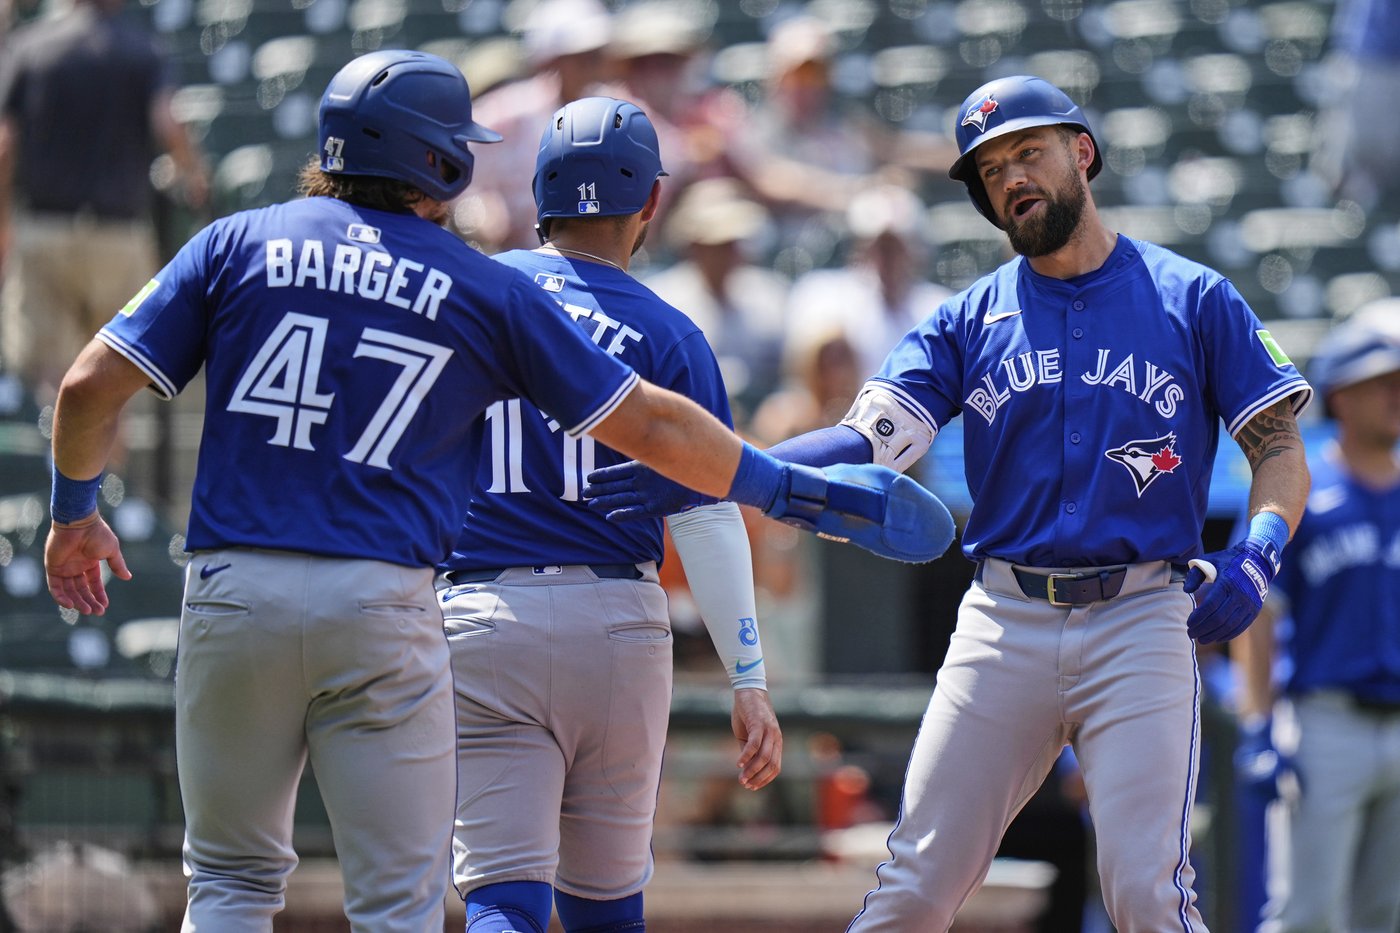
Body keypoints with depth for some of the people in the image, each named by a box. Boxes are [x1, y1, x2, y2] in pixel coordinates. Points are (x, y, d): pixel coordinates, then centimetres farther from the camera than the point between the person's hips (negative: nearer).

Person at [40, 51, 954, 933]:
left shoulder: (238, 244, 7)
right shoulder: (485, 290, 5)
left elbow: (93, 385, 1)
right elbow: (648, 425, 8)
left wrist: (75, 510, 19)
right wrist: (798, 491, 19)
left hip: (234, 595, 2)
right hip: (385, 609, -2)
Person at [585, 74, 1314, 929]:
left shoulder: (1194, 298, 6)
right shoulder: (969, 321, 11)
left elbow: (1282, 450, 6)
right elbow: (870, 440, -3)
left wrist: (1257, 556, -15)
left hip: (1141, 623, -2)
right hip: (1005, 624, 3)